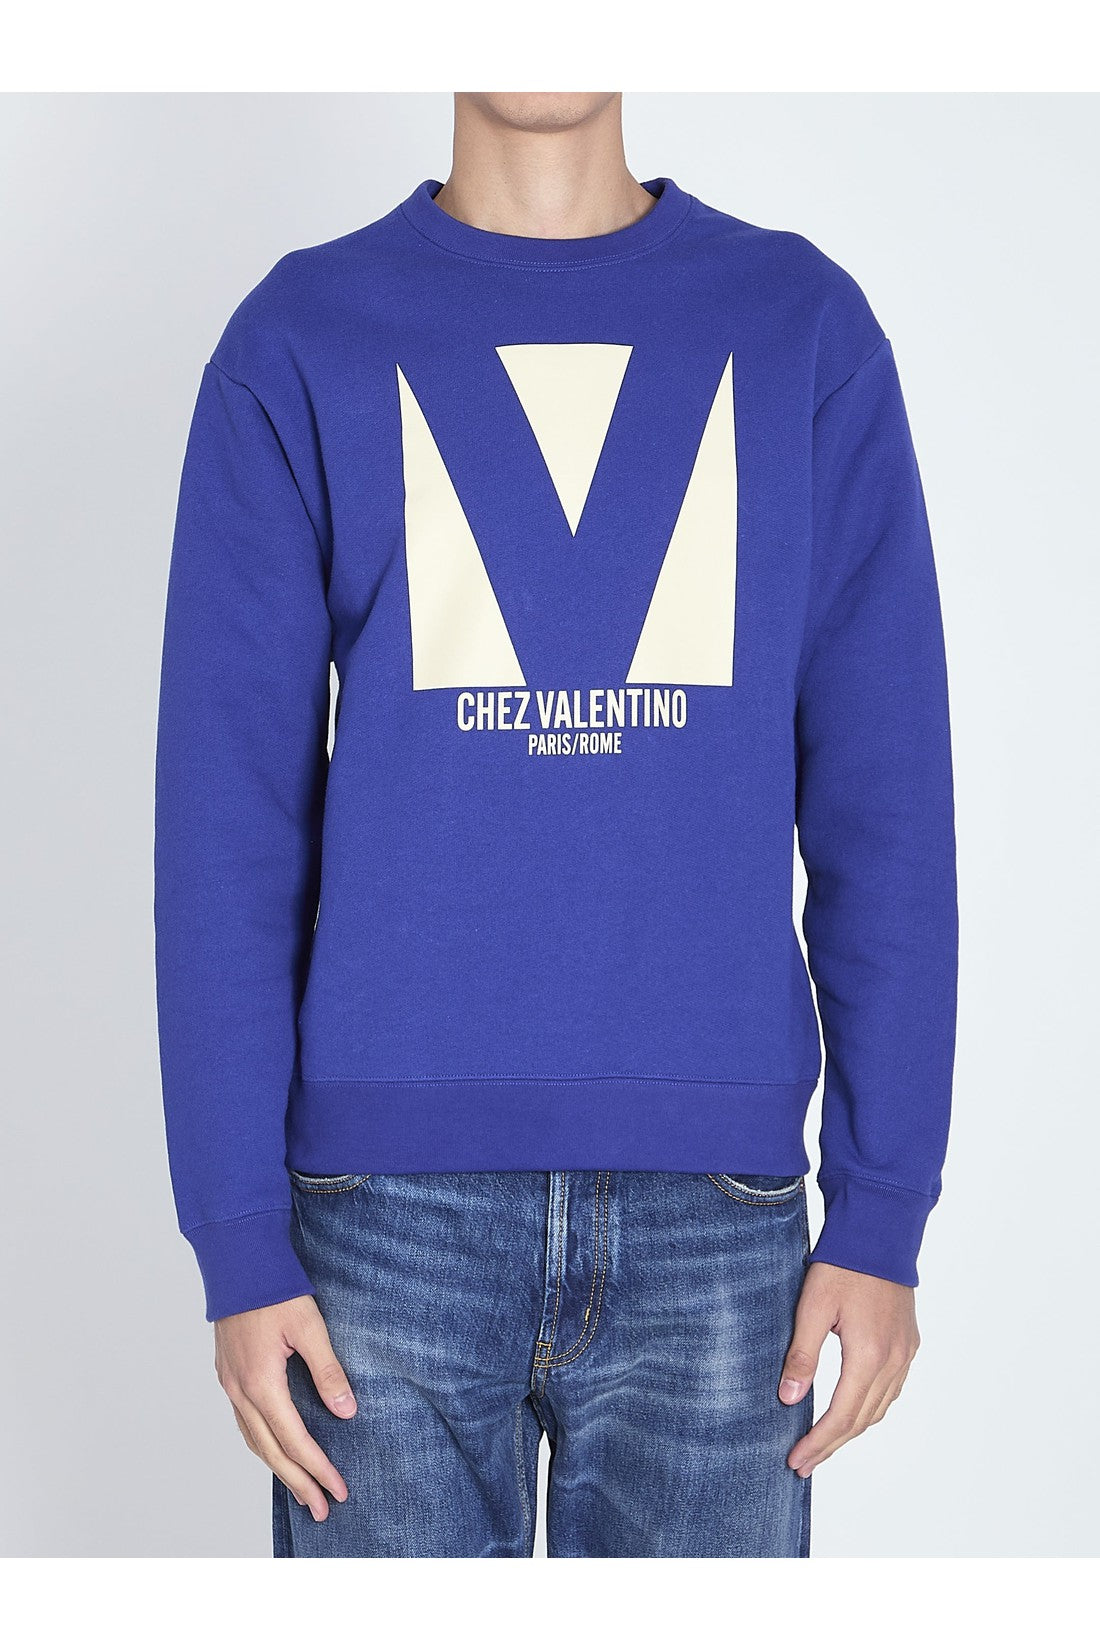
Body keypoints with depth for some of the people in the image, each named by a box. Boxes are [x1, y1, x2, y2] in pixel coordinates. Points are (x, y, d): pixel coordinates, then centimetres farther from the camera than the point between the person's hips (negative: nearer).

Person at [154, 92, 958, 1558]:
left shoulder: (806, 330, 6)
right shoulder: (301, 345, 3)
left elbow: (883, 801, 3)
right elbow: (227, 817, 0)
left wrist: (884, 1212, -1)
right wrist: (240, 1240, -4)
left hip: (716, 1205, 1)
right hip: (389, 1202, 0)